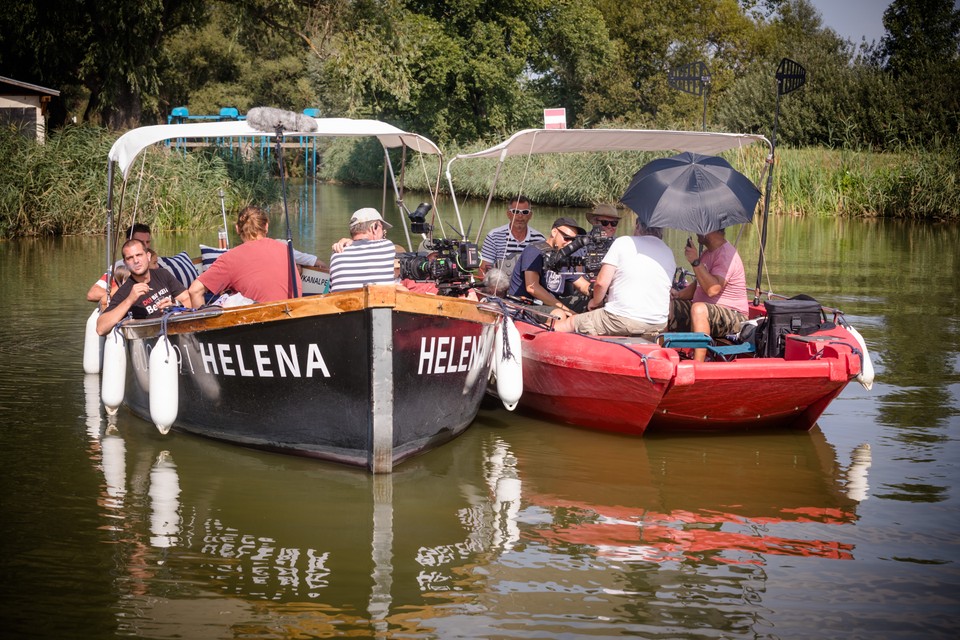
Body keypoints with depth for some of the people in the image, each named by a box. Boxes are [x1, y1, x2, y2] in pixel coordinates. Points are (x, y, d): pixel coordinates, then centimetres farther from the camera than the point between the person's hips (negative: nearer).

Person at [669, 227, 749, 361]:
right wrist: (679, 294, 3)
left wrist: (695, 262, -25)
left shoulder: (726, 254, -16)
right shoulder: (707, 254, 15)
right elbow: (697, 285, 23)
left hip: (733, 316, -10)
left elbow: (713, 289, -29)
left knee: (699, 309, -38)